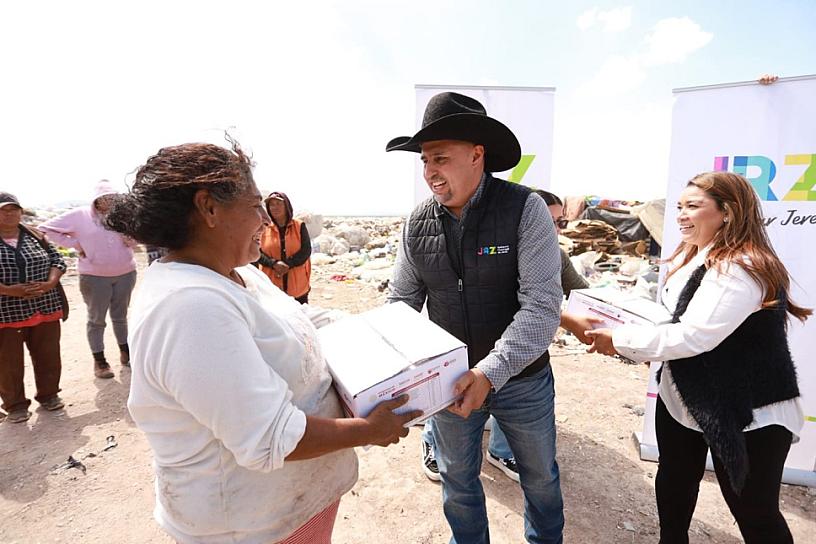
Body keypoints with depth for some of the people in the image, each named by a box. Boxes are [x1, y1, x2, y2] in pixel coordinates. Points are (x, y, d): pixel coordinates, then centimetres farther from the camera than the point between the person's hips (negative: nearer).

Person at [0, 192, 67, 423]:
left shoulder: (35, 236, 6)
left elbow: (57, 260, 7)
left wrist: (50, 283, -11)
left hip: (45, 309, 3)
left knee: (48, 356, 12)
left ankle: (48, 395, 29)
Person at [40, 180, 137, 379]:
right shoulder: (79, 215, -5)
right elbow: (46, 228, 0)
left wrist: (132, 240, -8)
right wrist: (75, 244, -7)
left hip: (126, 273, 2)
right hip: (94, 277, -2)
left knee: (120, 315, 15)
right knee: (96, 319, 6)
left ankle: (125, 352, 30)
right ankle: (99, 361, 17)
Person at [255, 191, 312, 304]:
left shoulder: (299, 226, 3)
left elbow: (306, 250, -3)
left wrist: (287, 264, -15)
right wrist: (274, 263, -18)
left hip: (297, 285, 0)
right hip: (271, 285, 0)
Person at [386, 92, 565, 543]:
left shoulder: (525, 210, -18)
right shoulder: (418, 224, -6)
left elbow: (542, 306, -23)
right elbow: (402, 302, 0)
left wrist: (491, 372, -33)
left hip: (522, 379, -2)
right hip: (449, 380, 3)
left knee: (540, 475, 24)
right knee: (457, 481, 22)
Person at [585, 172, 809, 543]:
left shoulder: (743, 268, -23)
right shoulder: (690, 258, 6)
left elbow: (693, 336, -30)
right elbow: (669, 319, 14)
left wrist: (619, 339, -23)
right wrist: (620, 339, -4)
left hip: (748, 414, -8)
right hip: (681, 400, 9)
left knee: (754, 511, 11)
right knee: (673, 486, 23)